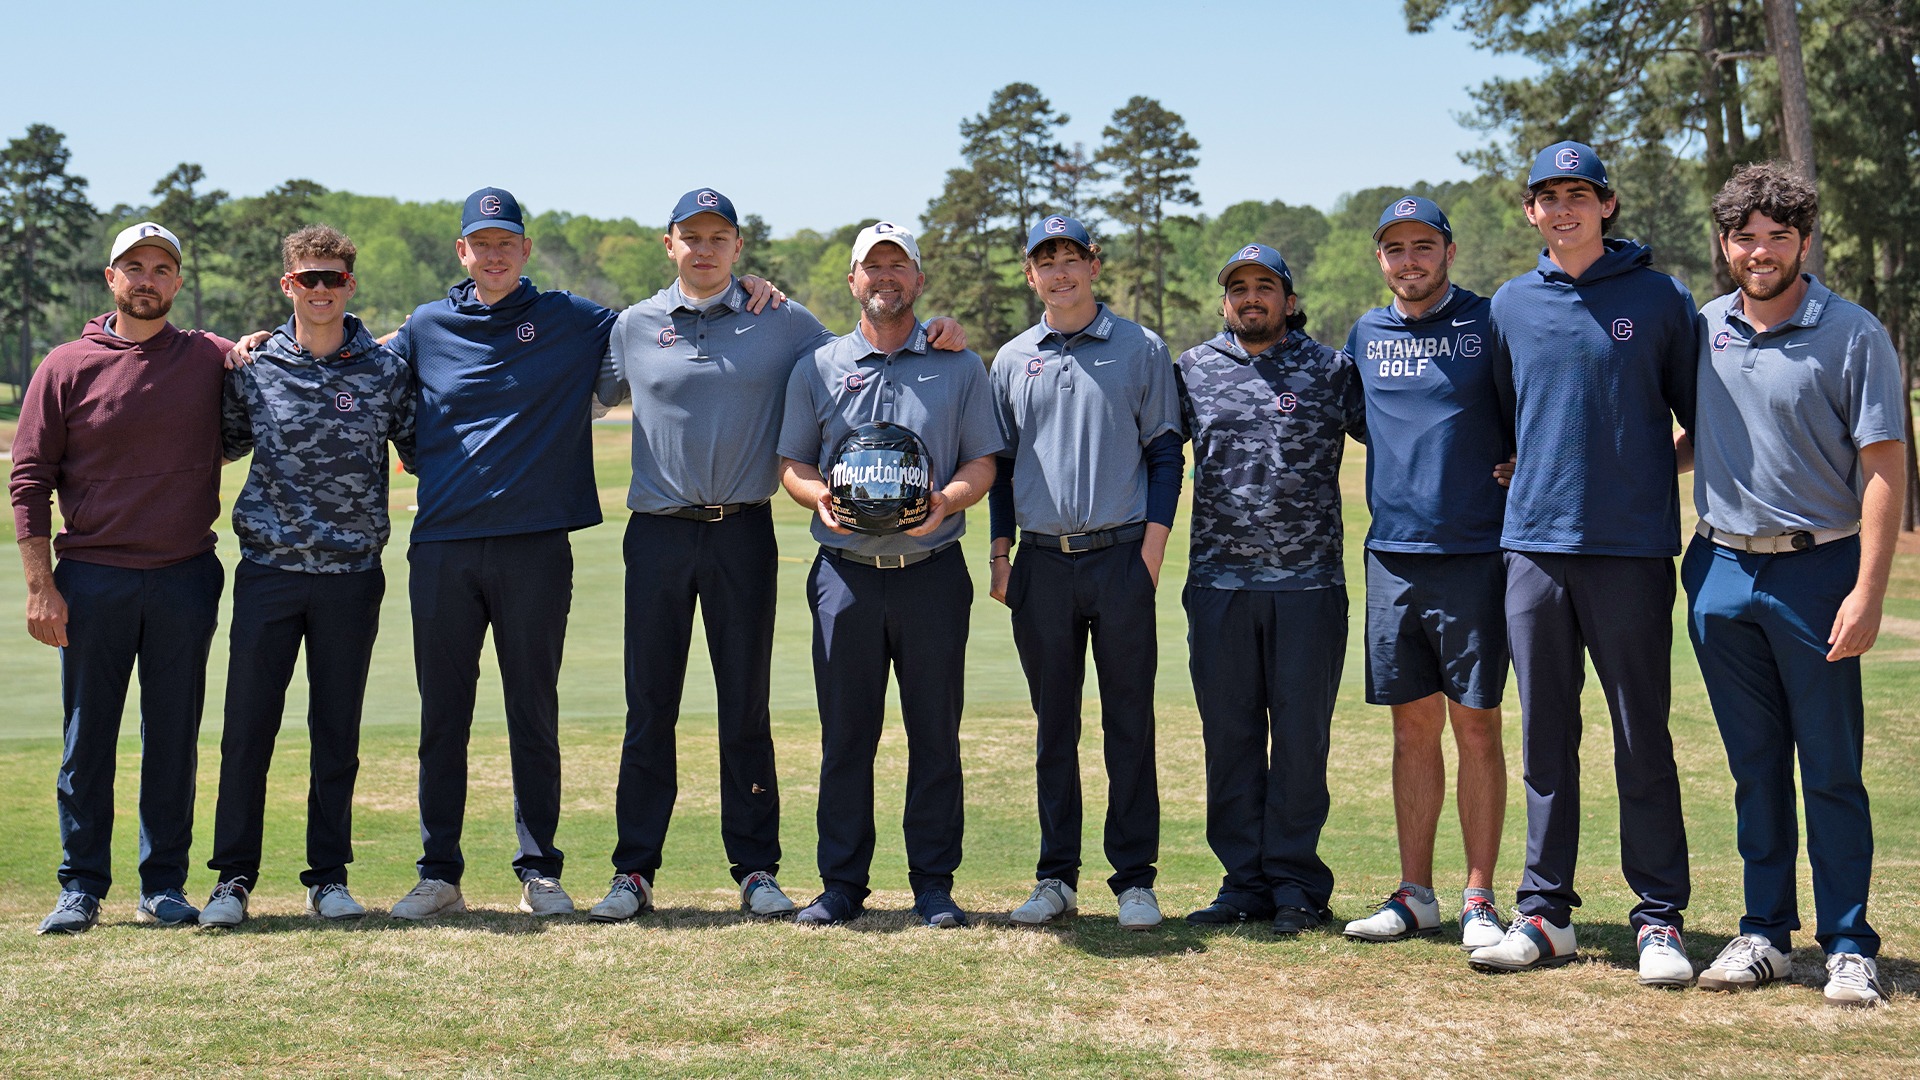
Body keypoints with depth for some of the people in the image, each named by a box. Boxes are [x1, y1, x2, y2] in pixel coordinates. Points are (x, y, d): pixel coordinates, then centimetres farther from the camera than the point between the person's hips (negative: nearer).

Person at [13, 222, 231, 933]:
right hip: (92, 579, -1)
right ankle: (81, 887, 12)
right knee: (87, 738, 3)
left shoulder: (213, 360, 6)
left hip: (185, 579, 1)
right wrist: (41, 585, -7)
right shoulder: (66, 368, 3)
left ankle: (164, 885, 15)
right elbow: (30, 481, 1)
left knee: (173, 739, 6)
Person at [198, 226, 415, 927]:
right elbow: (221, 445, 19)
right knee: (248, 726, 0)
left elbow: (421, 452, 11)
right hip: (269, 572, 0)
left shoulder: (386, 372, 4)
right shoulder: (254, 370, 5)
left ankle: (329, 875, 16)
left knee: (337, 732, 6)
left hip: (352, 577, 0)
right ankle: (234, 877, 9)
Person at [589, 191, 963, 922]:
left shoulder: (782, 322, 6)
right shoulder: (634, 326, 9)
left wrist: (933, 333, -2)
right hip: (658, 533, 1)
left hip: (743, 533, 0)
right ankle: (634, 870, 9)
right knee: (649, 708, 3)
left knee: (746, 706, 4)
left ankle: (756, 868, 11)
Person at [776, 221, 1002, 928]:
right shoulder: (818, 368, 12)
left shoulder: (959, 367, 10)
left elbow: (984, 460, 7)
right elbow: (791, 464, 12)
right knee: (845, 733, 3)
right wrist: (819, 495, -10)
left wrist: (948, 499, -14)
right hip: (846, 573, 1)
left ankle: (933, 883, 9)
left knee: (935, 733, 2)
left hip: (932, 572, 0)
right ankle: (842, 883, 11)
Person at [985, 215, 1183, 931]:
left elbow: (1165, 453, 3)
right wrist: (1000, 557, 6)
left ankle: (1135, 878, 4)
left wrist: (1151, 551, -7)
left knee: (1129, 724, 0)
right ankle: (1056, 878, 12)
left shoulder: (1141, 349, 5)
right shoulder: (1012, 360, 13)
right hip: (1041, 564, 3)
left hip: (1121, 557, -3)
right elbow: (1000, 463, 16)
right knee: (1054, 726, 7)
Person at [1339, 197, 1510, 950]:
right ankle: (1415, 895, 15)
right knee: (1413, 727, 8)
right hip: (1392, 555, 4)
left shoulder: (1490, 324, 0)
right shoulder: (1365, 336, 13)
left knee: (1476, 725, -1)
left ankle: (1479, 900, 4)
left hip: (1473, 555, -4)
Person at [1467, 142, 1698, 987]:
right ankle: (1544, 911, 14)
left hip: (1632, 547, -3)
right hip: (1533, 543, 3)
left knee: (1644, 741, 0)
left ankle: (1659, 918, 7)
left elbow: (1700, 414, 7)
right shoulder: (1512, 306, 11)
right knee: (1546, 738, 7)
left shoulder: (1660, 300, 2)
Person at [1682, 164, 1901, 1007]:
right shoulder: (1704, 328, 8)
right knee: (1755, 768, 11)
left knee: (1831, 770, 0)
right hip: (1722, 570, 4)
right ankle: (1764, 934, 19)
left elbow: (1884, 466, -9)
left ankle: (1849, 947, 8)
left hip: (1818, 570, -4)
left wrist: (1868, 590, -15)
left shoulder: (1853, 335, -6)